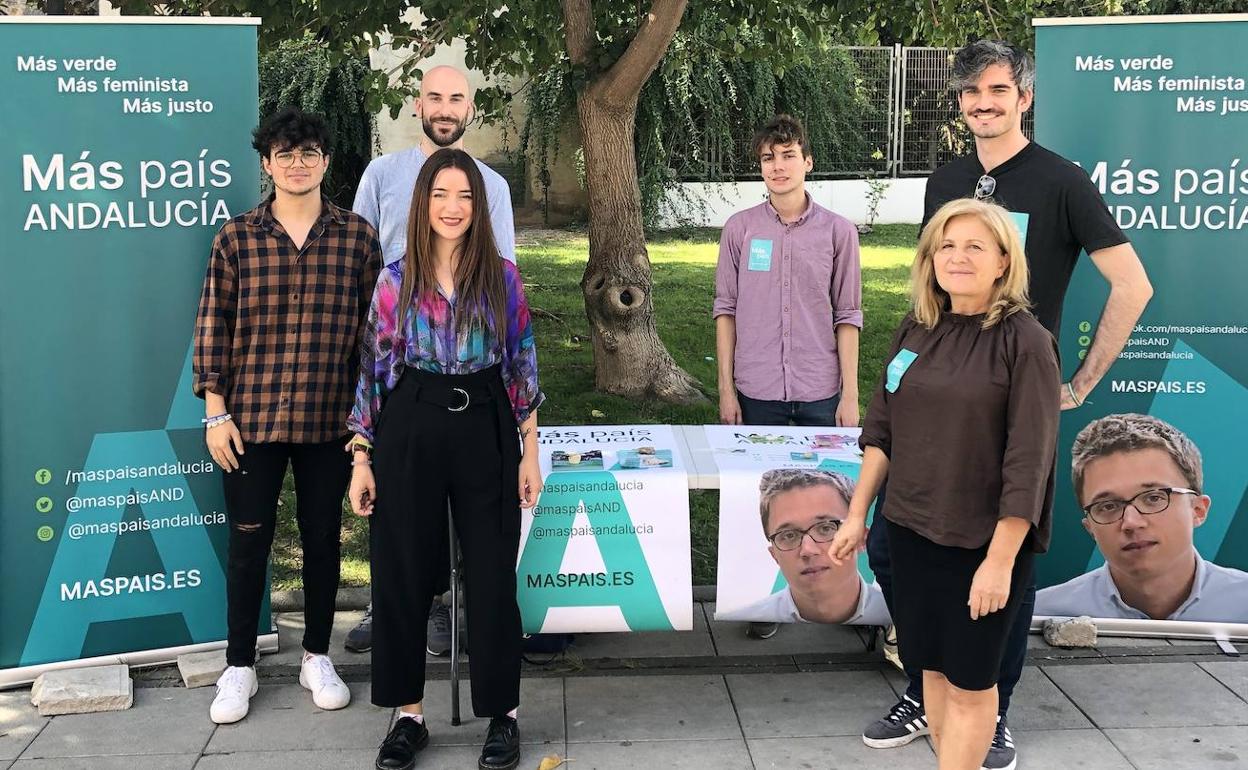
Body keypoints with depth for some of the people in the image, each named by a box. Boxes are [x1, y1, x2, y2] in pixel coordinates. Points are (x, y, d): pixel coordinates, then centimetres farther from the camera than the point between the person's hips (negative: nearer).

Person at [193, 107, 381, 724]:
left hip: (330, 420, 1)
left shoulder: (358, 237, 2)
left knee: (322, 539, 11)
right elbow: (212, 325, 2)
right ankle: (239, 667, 22)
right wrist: (216, 410, -3)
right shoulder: (237, 237, 1)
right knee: (248, 543, 7)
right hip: (251, 418, 0)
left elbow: (374, 327, 5)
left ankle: (317, 658, 28)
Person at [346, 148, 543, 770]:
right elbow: (372, 369, 4)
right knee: (403, 574, 6)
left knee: (492, 574, 4)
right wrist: (362, 459, 0)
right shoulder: (395, 280, 2)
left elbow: (522, 363, 5)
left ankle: (502, 714, 19)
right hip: (411, 431, 1)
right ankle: (409, 714, 22)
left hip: (485, 429, 0)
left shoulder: (501, 276, 2)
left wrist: (530, 450, 1)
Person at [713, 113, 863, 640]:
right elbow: (725, 310, 5)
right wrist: (726, 388, 1)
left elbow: (847, 316, 3)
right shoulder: (741, 229, 2)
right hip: (758, 393, 0)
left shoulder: (838, 231, 1)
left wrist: (850, 394, 0)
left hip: (820, 394, 0)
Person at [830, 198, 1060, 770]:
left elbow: (1028, 462, -16)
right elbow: (882, 430, 10)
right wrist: (857, 515, 9)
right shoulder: (916, 330, 4)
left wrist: (1000, 560, -18)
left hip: (983, 540, -5)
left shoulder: (1024, 341, -13)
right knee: (932, 665, 15)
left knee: (969, 679, 7)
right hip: (911, 530, 6)